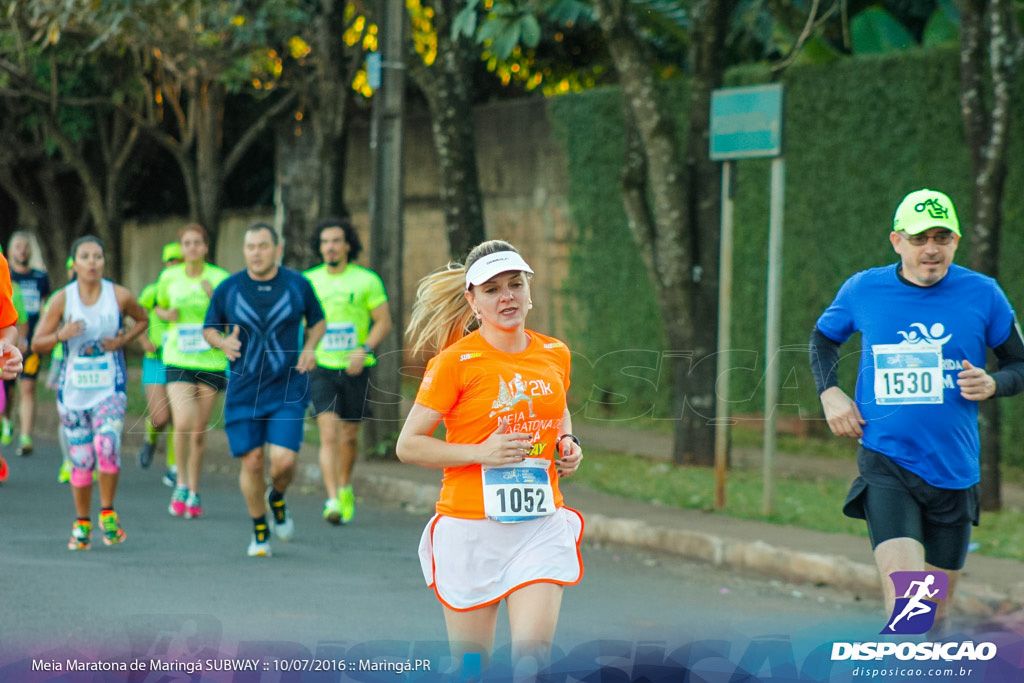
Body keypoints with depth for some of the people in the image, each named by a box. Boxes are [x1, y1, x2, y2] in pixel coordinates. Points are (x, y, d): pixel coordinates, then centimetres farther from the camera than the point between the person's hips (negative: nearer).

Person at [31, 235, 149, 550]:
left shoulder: (120, 296, -4)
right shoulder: (62, 299, -3)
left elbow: (143, 320, 16)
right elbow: (37, 344, 0)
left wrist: (123, 340, -3)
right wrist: (61, 335, -19)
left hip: (110, 388, -1)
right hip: (73, 389, 1)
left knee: (107, 445, -21)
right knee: (81, 459, 5)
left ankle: (108, 513, -1)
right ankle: (82, 523, 22)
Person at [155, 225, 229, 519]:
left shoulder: (220, 279, -2)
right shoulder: (169, 277, 4)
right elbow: (159, 307, 21)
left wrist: (216, 298, -17)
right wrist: (166, 314, -2)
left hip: (211, 360, 0)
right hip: (178, 360, 0)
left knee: (199, 429, 4)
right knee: (183, 423, -18)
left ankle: (194, 493, 19)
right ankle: (181, 485, 1)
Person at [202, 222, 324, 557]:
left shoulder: (298, 285, -1)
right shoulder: (228, 288, -1)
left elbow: (318, 320, 16)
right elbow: (209, 328, 10)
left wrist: (309, 348, -3)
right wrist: (222, 342, -12)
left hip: (287, 391, -1)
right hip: (243, 391, 1)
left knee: (283, 460, -12)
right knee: (251, 462, 0)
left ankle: (277, 499, 24)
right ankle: (260, 531, 22)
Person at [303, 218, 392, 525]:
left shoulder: (367, 281, -3)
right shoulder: (309, 281, 3)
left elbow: (384, 322, -2)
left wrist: (364, 350, -16)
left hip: (355, 369, 0)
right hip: (321, 369, 0)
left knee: (349, 436, 12)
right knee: (329, 433, -15)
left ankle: (345, 488, 37)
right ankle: (333, 501, -22)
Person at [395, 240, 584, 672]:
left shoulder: (555, 355, 6)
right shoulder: (455, 361, -8)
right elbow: (408, 446, -7)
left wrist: (567, 444, 4)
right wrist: (480, 452, -19)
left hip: (541, 527, 3)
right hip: (471, 527, -3)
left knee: (533, 653, -13)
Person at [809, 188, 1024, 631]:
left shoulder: (983, 294, -1)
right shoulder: (862, 290, 0)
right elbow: (823, 337, 20)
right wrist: (830, 393, 4)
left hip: (954, 473, 2)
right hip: (885, 465, -2)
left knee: (936, 615, 11)